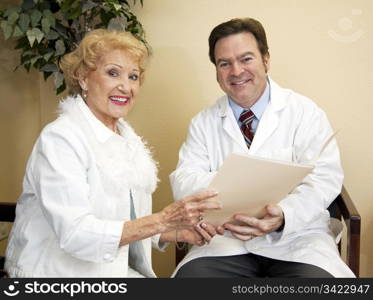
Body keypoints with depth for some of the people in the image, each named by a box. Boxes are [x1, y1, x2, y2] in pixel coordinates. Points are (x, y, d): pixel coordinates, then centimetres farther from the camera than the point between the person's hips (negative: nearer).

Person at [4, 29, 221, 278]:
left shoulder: (128, 138, 8)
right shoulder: (60, 139, -14)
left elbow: (130, 222, 9)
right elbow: (75, 236, -23)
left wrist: (176, 233, -8)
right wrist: (163, 220, -28)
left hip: (119, 269, 7)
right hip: (64, 272, -7)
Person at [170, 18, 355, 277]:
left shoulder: (305, 112, 3)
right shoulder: (204, 122, 10)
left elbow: (325, 178, -7)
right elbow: (183, 182, 1)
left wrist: (283, 217, -27)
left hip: (298, 237, -1)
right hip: (227, 238, 2)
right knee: (189, 274, -27)